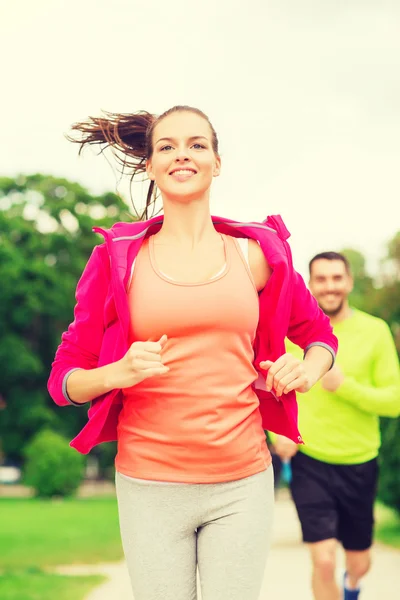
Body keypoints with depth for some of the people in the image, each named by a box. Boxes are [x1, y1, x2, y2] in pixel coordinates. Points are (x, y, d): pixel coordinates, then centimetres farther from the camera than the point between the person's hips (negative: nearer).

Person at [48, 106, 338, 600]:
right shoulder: (118, 257, 2)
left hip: (242, 485, 1)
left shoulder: (256, 253, 6)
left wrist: (306, 372, -2)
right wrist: (118, 373, -17)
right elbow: (64, 379, 4)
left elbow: (319, 335, 21)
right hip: (150, 486, -1)